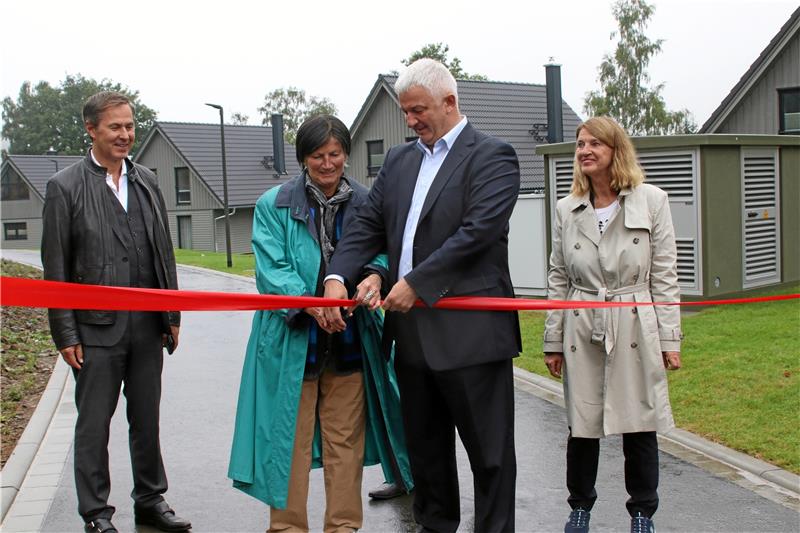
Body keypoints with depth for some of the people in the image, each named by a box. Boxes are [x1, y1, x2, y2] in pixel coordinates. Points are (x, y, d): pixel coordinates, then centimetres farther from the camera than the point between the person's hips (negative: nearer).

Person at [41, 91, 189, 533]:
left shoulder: (147, 181, 10)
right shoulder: (65, 187, -4)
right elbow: (55, 268, -4)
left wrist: (172, 316, 9)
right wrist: (66, 334, -7)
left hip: (148, 325, 4)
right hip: (97, 329, -4)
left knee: (147, 420, 14)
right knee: (94, 425, 6)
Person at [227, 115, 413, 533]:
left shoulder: (365, 204, 6)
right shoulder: (274, 205, -2)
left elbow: (381, 250, -3)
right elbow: (271, 272, -11)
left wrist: (374, 275, -27)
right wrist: (311, 304, -28)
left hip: (350, 341, 2)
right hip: (291, 340, -2)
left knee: (345, 440, 11)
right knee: (290, 440, 5)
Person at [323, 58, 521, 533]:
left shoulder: (491, 156, -5)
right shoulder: (400, 159, 16)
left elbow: (478, 231, -17)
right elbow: (369, 226, 12)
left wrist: (416, 284, -19)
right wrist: (338, 276, -5)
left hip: (469, 332, -7)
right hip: (413, 333, 7)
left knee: (489, 452, 3)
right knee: (425, 449, 17)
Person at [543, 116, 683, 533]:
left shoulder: (651, 202, 1)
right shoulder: (567, 210, 7)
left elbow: (664, 276, 0)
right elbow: (558, 280, 9)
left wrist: (669, 338, -3)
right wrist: (553, 341, 7)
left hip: (635, 330, -1)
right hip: (583, 333, 2)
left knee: (639, 427, 5)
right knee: (581, 426, 6)